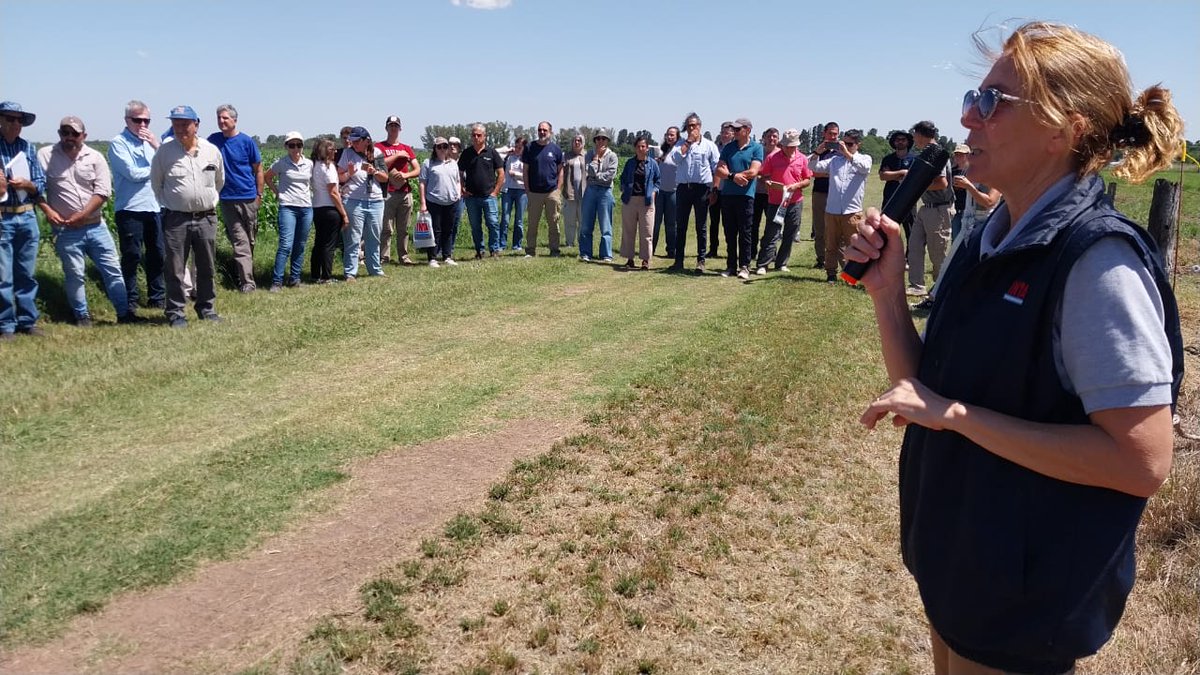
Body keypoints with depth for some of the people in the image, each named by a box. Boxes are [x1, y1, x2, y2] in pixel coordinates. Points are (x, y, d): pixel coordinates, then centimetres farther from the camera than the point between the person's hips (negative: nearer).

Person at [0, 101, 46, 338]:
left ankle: (27, 321, 19)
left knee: (27, 274, 10)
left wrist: (26, 184, -9)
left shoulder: (28, 147, 10)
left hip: (27, 217, 4)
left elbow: (41, 185, 10)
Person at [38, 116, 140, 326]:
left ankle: (124, 312, 10)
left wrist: (82, 215, -11)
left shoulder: (94, 157, 2)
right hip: (66, 229, -1)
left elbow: (103, 191, -4)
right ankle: (82, 316, 15)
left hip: (95, 226, 1)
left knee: (112, 270, 3)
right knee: (74, 274, 4)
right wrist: (47, 210, -12)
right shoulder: (45, 156, 1)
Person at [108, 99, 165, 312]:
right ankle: (130, 300, 8)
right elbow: (132, 173, -12)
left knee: (156, 254, 9)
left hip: (154, 206, 5)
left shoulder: (150, 140, 15)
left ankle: (157, 296, 18)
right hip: (130, 208, -5)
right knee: (132, 256, 0)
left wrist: (157, 147, -6)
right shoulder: (118, 143, -3)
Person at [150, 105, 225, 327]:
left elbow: (220, 181, 19)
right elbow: (156, 183, 10)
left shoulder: (212, 151, 3)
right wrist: (168, 203, 12)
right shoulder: (164, 151, -3)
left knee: (207, 268, 10)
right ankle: (175, 312, 9)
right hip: (175, 219, -2)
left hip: (206, 217, 2)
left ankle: (206, 308, 23)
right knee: (175, 269, 0)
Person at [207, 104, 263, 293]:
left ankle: (241, 271, 28)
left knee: (250, 240, 9)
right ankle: (247, 282, -6)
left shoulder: (247, 141, -2)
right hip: (227, 198, 0)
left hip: (248, 198, 0)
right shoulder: (213, 140, 3)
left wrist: (259, 194, 1)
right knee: (240, 241, -4)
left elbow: (258, 169, 3)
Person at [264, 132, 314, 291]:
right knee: (286, 245, -14)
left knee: (300, 246, 8)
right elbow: (266, 177, 12)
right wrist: (277, 192, 5)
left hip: (306, 207, 4)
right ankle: (276, 282, -11)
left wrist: (309, 193, 7)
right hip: (288, 207, -4)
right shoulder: (281, 163, -2)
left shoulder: (309, 164, 7)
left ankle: (294, 279, 18)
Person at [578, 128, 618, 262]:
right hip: (590, 190, 2)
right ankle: (585, 254, 11)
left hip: (605, 191, -2)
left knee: (606, 226, -1)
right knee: (586, 225, 4)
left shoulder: (612, 156, 2)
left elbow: (610, 175, -9)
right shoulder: (590, 154, 8)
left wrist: (595, 176, -6)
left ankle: (606, 255, 2)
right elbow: (590, 171, -7)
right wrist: (596, 156, -4)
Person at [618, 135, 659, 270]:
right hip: (629, 200, 2)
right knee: (628, 231, 6)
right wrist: (624, 189, 4)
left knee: (646, 232, -2)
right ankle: (629, 258, 15)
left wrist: (653, 191, -3)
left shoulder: (653, 164, 4)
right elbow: (623, 178, 18)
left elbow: (657, 181, 11)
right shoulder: (630, 163, 9)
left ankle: (646, 260, 5)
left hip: (646, 201, -2)